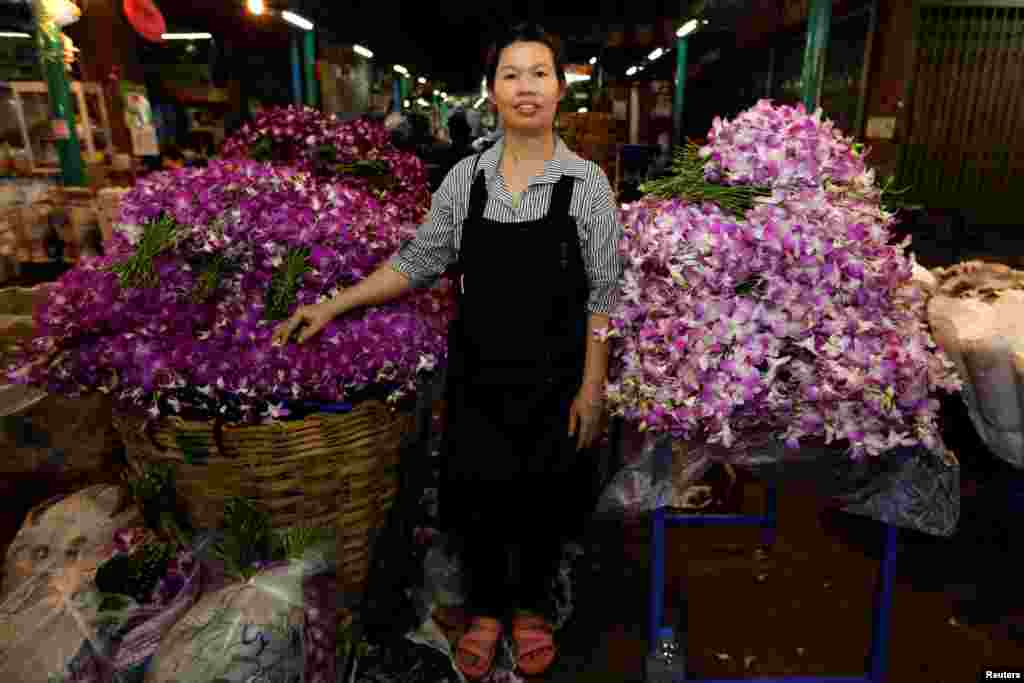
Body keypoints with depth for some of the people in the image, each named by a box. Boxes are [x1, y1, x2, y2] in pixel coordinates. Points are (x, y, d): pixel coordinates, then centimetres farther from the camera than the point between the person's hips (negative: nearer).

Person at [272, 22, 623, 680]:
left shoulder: (586, 182, -7)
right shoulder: (465, 178, -1)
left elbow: (603, 294, -6)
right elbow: (419, 263, 6)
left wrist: (592, 385, -9)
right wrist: (334, 306, 2)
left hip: (553, 377, -1)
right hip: (476, 373, 2)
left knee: (543, 501, 15)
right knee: (474, 498, 12)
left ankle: (531, 607, 43)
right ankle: (486, 608, 41)